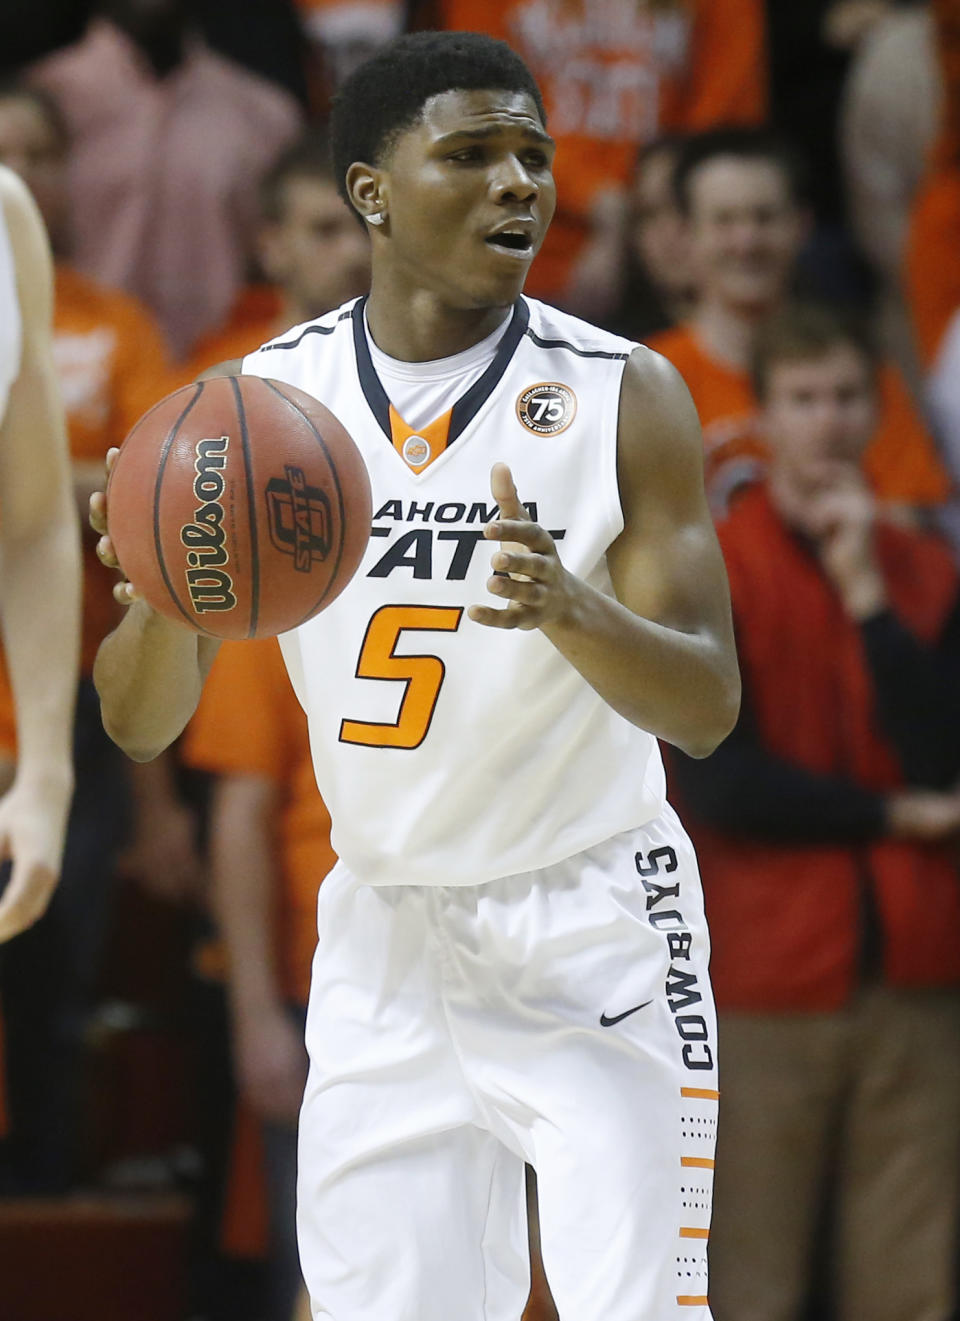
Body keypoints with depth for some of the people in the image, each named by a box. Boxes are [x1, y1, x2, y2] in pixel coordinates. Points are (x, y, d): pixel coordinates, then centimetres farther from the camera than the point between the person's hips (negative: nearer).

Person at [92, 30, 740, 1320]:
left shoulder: (624, 394, -9)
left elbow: (708, 709, -13)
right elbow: (141, 724, 0)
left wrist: (573, 609, -33)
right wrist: (165, 601, -23)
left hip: (592, 934, -3)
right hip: (382, 932, 3)